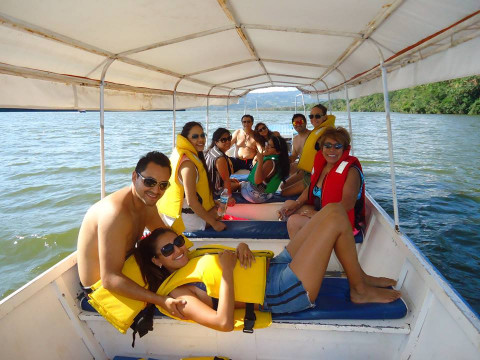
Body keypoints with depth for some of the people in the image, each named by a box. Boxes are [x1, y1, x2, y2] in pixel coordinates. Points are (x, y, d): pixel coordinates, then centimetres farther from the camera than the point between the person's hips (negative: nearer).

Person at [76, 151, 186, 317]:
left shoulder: (146, 200, -5)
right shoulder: (116, 213, -35)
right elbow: (110, 279, -37)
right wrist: (161, 300, -42)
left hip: (122, 270, 9)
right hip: (101, 286, -8)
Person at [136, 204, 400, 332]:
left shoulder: (192, 264, 14)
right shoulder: (178, 291, -12)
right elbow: (224, 323, -27)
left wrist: (241, 248, -4)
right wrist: (226, 272, -21)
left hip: (273, 268, 9)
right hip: (282, 293, -9)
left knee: (333, 209, 7)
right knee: (336, 218, -10)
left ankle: (359, 275, 21)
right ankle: (359, 290, 9)